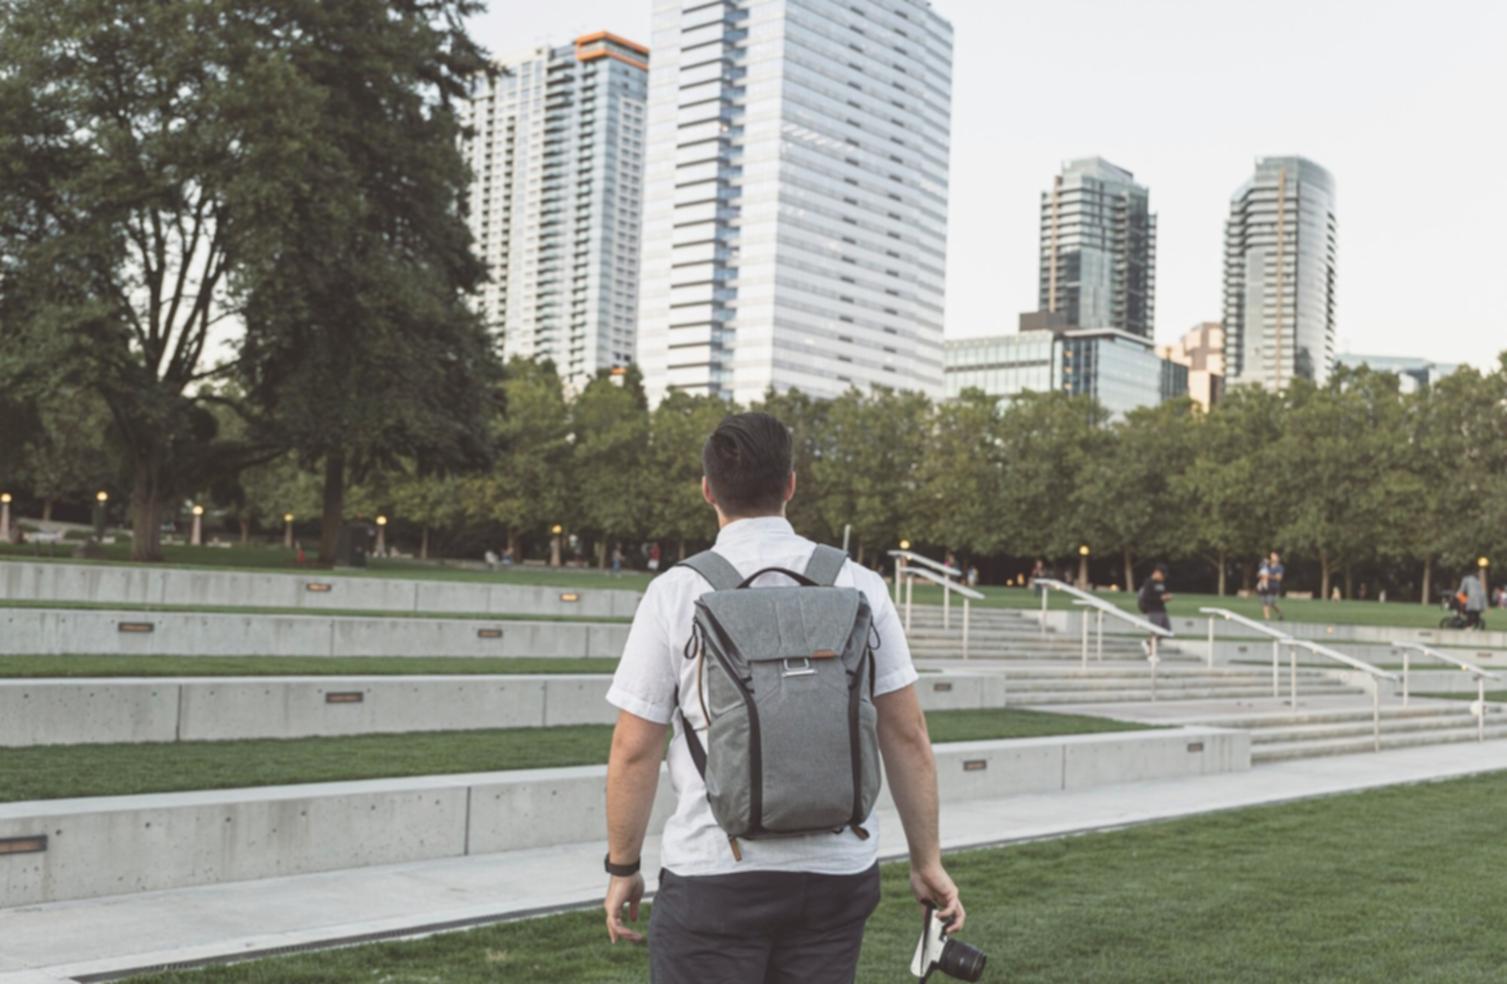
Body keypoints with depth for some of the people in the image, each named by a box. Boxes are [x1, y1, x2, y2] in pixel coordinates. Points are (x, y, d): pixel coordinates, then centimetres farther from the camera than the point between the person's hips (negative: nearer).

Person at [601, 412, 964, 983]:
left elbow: (634, 749, -5)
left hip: (715, 871, -3)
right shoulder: (860, 586, 1)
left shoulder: (675, 593, -6)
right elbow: (907, 735, 1)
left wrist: (622, 868, 7)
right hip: (838, 872, 3)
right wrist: (927, 862, 9)